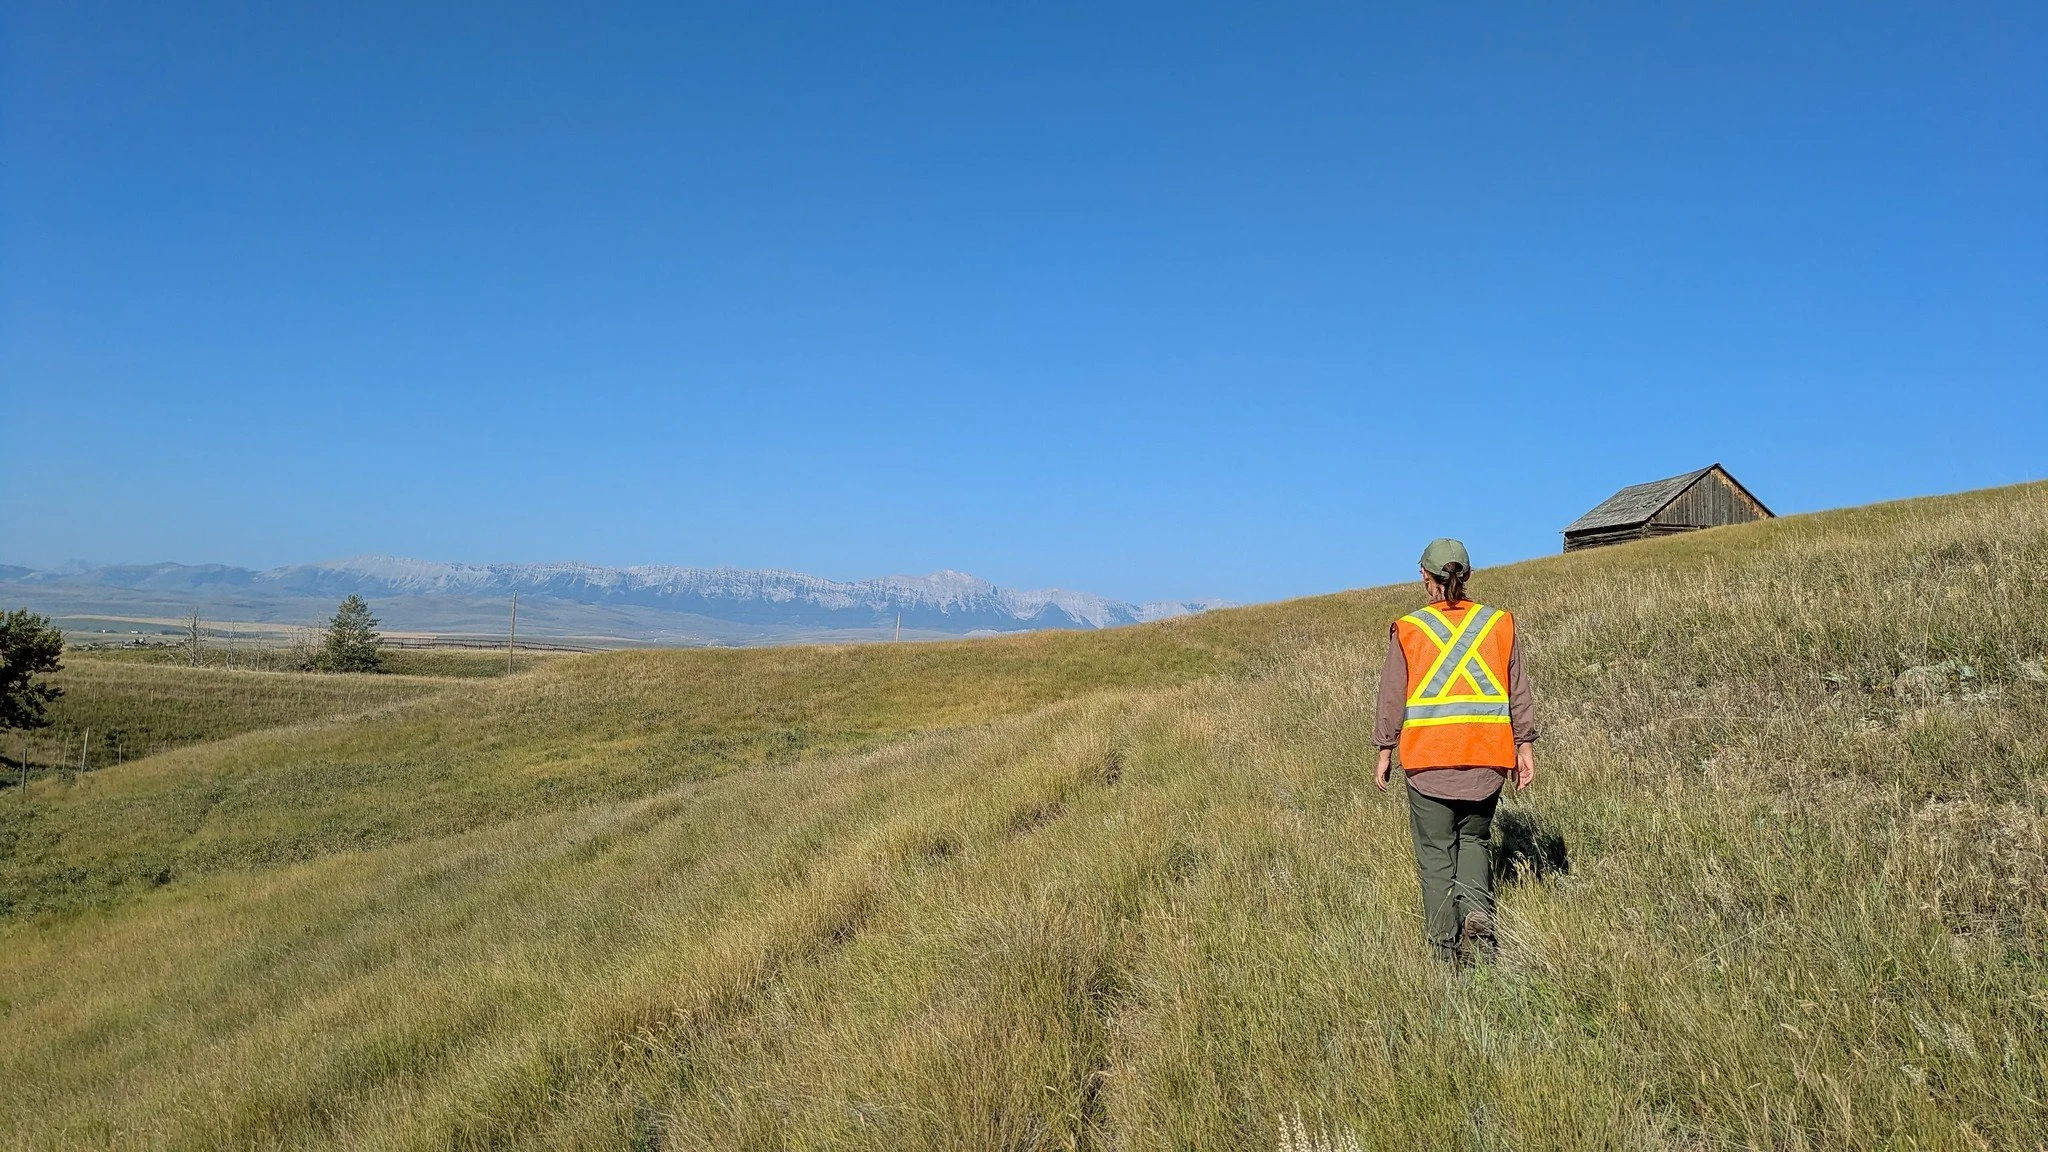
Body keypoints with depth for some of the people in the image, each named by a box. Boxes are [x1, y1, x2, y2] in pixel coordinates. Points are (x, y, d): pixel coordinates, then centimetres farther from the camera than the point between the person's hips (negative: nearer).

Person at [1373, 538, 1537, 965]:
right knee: (1474, 839, 19)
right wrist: (1525, 747, 10)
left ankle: (1445, 947, 7)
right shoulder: (1499, 624, 5)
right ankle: (1477, 911, -5)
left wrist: (1385, 753, 7)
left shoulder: (1407, 629, -2)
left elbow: (1392, 697, -1)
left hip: (1428, 755, -2)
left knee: (1435, 852, 7)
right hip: (1487, 754, 2)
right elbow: (1519, 693, 5)